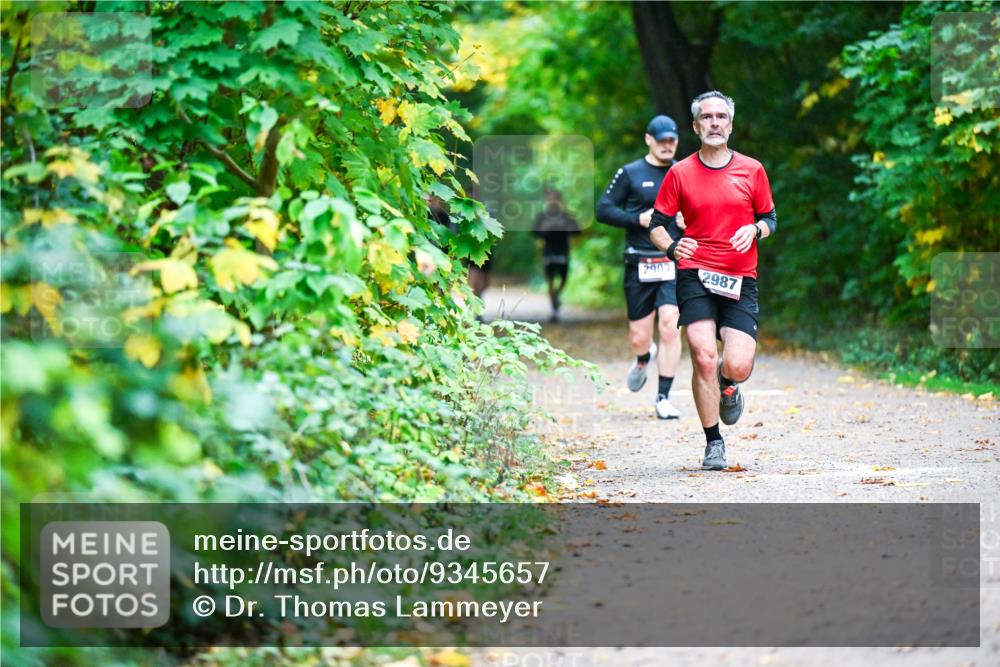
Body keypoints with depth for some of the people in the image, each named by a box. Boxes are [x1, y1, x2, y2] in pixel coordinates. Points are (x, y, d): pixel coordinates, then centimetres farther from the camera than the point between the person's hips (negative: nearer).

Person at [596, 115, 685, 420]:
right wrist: (638, 219, -13)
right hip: (639, 265, -1)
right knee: (639, 338, 3)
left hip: (674, 263, 1)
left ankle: (664, 398, -8)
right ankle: (644, 359, 42)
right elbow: (603, 210, 0)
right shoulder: (630, 173, 3)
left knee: (670, 326, -16)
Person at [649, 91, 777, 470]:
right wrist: (672, 246, -13)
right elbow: (657, 224, 8)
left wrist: (755, 229, -7)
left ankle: (728, 386, 27)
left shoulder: (752, 170, 8)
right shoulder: (680, 173, 6)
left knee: (738, 366, -13)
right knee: (703, 358, -13)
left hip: (741, 279, 1)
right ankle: (713, 443, 3)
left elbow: (770, 218, 16)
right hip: (695, 275, -1)